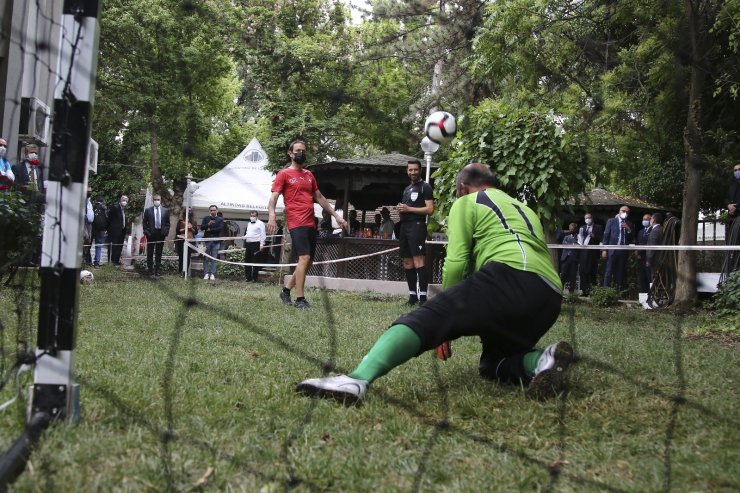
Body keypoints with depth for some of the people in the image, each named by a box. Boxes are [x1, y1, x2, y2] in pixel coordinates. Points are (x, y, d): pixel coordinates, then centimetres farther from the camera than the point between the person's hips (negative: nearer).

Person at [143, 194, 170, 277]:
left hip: (161, 234, 1)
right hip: (151, 234, -1)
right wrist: (146, 232, -6)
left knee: (159, 253, 5)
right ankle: (149, 269, 14)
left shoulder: (165, 211, 7)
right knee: (150, 253, 6)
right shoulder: (148, 210, 3)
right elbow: (145, 223, 4)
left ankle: (158, 270, 8)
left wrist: (166, 232, -2)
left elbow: (167, 223, 10)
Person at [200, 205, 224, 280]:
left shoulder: (220, 219, 8)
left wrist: (210, 230, -7)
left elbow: (221, 228, -6)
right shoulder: (206, 218, 12)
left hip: (216, 241, -1)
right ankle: (206, 273, 3)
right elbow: (201, 228, 1)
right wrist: (208, 224, -16)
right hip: (207, 240, 1)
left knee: (214, 259, -1)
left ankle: (212, 274, 1)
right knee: (206, 258, 0)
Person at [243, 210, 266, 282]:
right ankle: (248, 278, 14)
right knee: (247, 261, 7)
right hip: (247, 244, 7)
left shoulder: (260, 223, 0)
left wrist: (262, 244, -13)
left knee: (255, 262, -6)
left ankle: (255, 278, -2)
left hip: (255, 244, -7)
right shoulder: (248, 224, 22)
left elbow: (263, 234, -6)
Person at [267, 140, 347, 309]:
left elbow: (319, 197, 25)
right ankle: (300, 299, -11)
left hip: (311, 224, 7)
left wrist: (336, 215, 22)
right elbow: (273, 197, -7)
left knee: (308, 261, 9)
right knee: (304, 258, -17)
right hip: (297, 224, -7)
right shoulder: (284, 174, 0)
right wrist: (271, 217, -25)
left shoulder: (309, 175, 20)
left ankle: (286, 290, 25)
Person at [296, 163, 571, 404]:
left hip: (510, 275, -7)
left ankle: (358, 379, -40)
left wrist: (446, 329, 12)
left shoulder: (467, 202, 16)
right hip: (550, 298, 7)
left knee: (427, 318, -16)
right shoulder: (525, 210, 37)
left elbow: (456, 262, 4)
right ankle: (542, 361, -9)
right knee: (492, 364, 23)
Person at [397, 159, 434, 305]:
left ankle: (423, 297, -19)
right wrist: (400, 210, 7)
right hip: (405, 227, 9)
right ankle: (412, 295, 15)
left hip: (417, 226, -9)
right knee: (407, 262, 9)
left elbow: (430, 209, -13)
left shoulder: (425, 187, -3)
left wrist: (409, 209, -15)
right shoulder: (407, 189, 22)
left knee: (418, 261, -16)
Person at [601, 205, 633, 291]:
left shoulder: (629, 224, 16)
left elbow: (632, 239, 9)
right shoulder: (611, 221, 8)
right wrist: (604, 250, -5)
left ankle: (618, 290, 4)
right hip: (612, 250, -3)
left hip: (623, 251, 3)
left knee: (620, 273, 3)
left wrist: (628, 229, -6)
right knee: (609, 271, -6)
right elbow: (606, 235, 2)